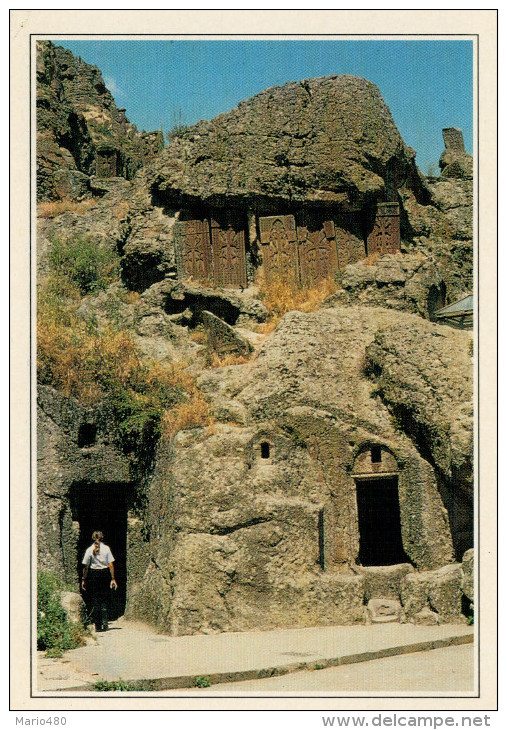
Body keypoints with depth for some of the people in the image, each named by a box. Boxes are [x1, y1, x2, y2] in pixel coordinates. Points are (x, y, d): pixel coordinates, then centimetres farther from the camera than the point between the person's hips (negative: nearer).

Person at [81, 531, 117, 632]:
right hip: (105, 574, 1)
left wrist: (84, 579, 5)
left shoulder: (89, 550, -2)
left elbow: (85, 566, -3)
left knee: (95, 601, 5)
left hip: (93, 575, 0)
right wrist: (113, 579, 0)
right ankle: (104, 624, 1)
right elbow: (111, 565, -4)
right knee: (104, 600, 10)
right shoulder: (106, 548, -1)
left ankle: (98, 626, 2)